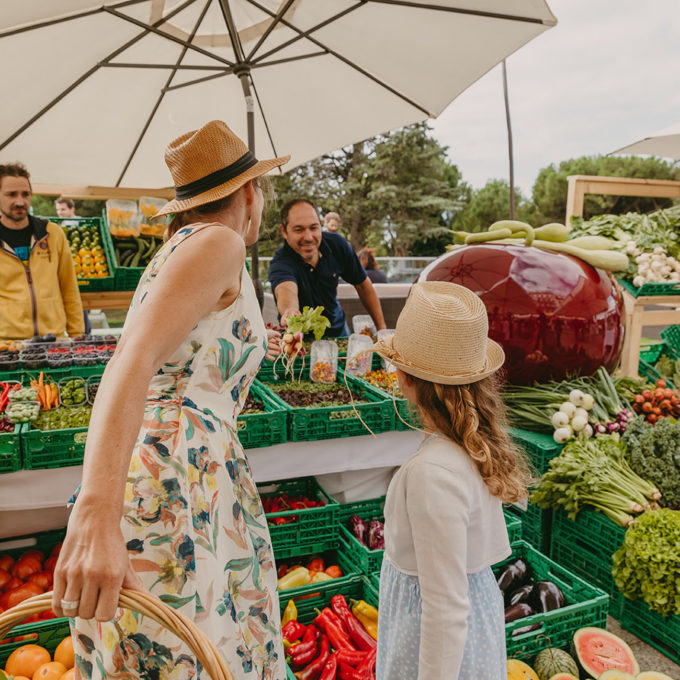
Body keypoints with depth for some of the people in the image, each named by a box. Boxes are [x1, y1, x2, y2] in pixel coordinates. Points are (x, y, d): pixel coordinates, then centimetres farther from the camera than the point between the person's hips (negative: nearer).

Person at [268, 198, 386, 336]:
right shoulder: (280, 263, -23)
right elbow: (286, 290, -47)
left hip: (337, 328, 3)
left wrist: (381, 327, 2)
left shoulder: (336, 244, -8)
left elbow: (362, 285, 4)